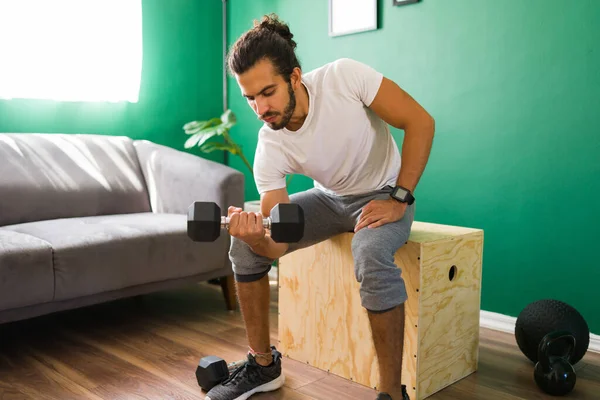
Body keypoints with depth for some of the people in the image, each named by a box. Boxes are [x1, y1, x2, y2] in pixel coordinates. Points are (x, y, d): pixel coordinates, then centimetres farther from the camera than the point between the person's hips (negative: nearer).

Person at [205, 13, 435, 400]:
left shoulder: (343, 76, -27)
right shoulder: (269, 148, -18)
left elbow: (421, 122, -22)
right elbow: (278, 244, -21)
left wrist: (400, 198, -24)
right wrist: (256, 237, -44)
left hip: (383, 193, -4)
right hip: (329, 197, 4)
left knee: (371, 256, -38)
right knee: (244, 245, -9)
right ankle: (263, 364, 8)